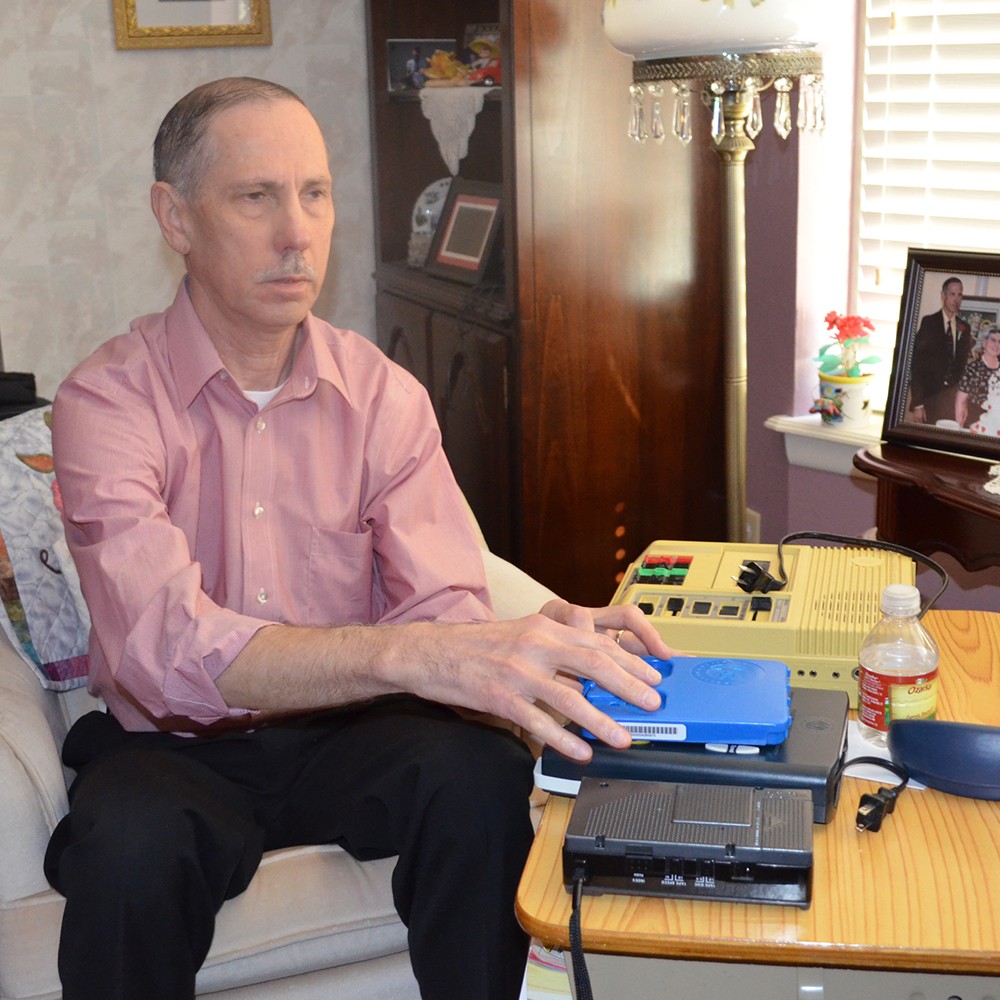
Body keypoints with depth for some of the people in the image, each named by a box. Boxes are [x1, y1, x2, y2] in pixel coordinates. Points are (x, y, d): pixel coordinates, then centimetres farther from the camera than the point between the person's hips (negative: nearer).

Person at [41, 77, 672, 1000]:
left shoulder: (383, 395, -2)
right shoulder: (108, 402, -13)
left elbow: (442, 607, -11)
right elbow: (172, 649, -29)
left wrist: (544, 644, -35)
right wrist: (408, 653, -43)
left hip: (346, 731, 3)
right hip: (176, 749, -2)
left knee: (483, 777, -27)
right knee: (128, 846, -34)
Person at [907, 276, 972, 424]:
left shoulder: (964, 328, 10)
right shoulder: (928, 323, -4)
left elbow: (963, 363, 15)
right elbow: (916, 363, -7)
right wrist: (917, 403, -14)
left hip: (954, 396, 4)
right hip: (929, 395, -4)